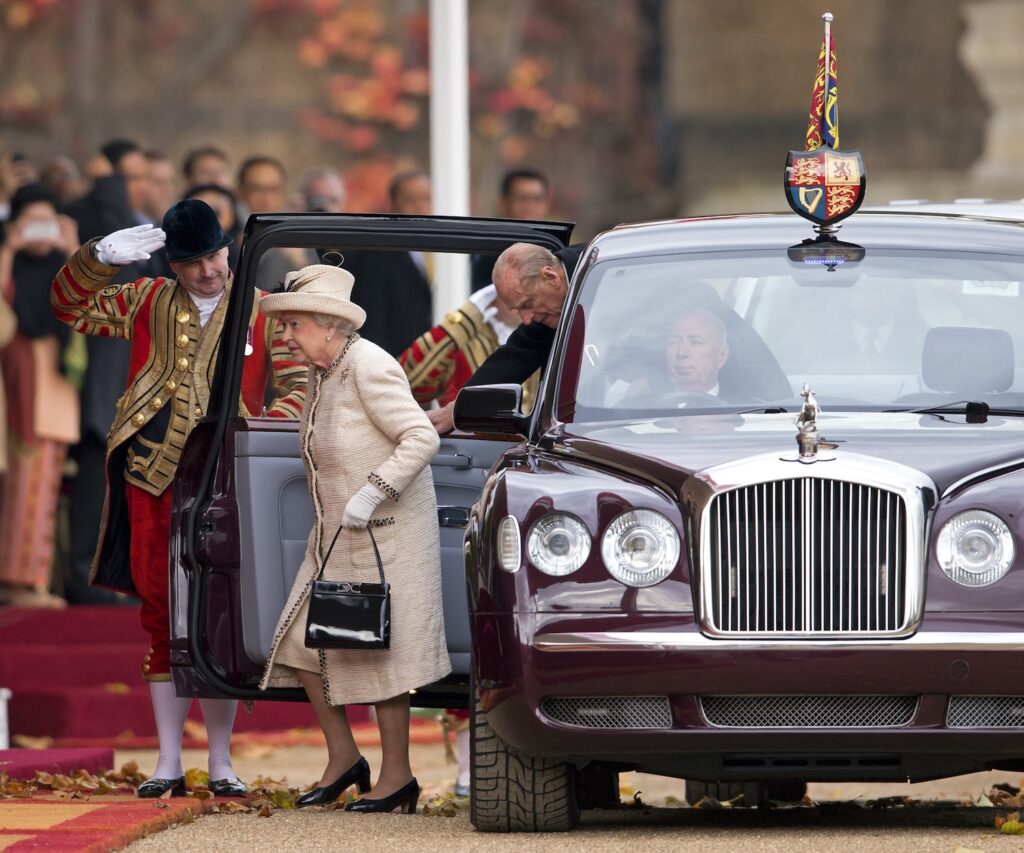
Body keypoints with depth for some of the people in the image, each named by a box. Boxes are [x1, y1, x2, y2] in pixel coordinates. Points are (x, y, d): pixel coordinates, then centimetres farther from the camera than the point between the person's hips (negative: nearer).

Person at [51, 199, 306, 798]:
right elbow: (72, 307, 13)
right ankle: (169, 763, 11)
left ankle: (221, 763, 7)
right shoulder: (148, 303, 13)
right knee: (161, 614, 5)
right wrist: (102, 257, -4)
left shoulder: (264, 315, 6)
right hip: (152, 478, 2)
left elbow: (299, 387, 1)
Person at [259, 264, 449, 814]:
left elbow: (422, 439, -22)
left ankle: (397, 775, 4)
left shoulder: (369, 368, -17)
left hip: (386, 533, -9)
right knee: (303, 642, 3)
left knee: (376, 648, -5)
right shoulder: (321, 372, 10)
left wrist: (371, 494, -26)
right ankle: (343, 758, 13)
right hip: (336, 534, 9)